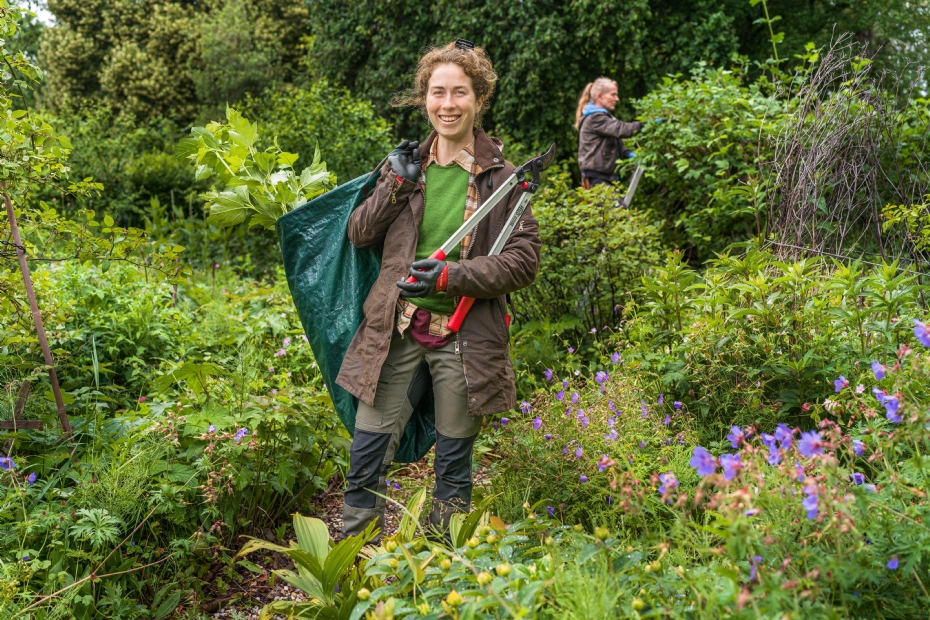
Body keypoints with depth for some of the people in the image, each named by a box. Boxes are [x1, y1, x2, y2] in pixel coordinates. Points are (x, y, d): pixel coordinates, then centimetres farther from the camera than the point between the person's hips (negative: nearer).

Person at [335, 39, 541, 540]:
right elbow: (359, 235, 10)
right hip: (396, 330, 2)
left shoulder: (501, 177, -3)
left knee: (454, 467, 12)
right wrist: (397, 183, -5)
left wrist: (451, 275, -18)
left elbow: (524, 261, -7)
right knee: (366, 458, 5)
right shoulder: (408, 164, 7)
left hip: (463, 338, -2)